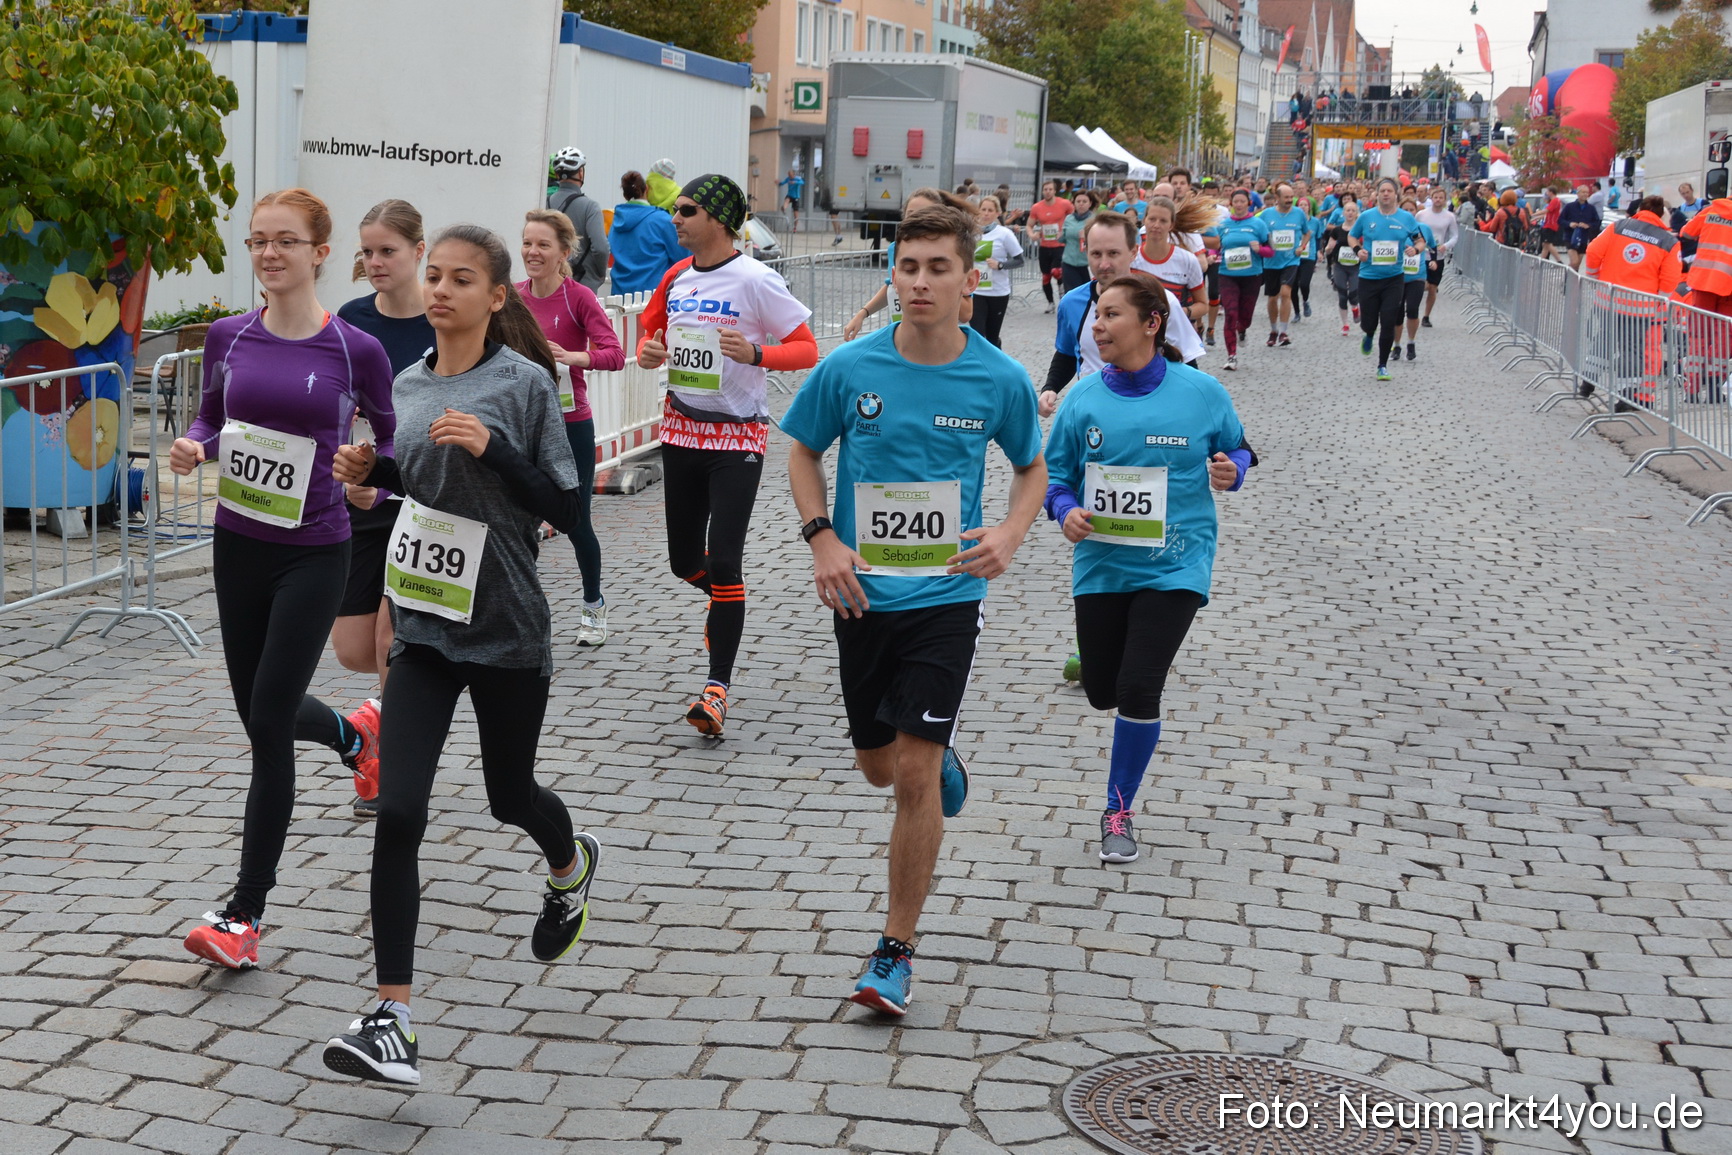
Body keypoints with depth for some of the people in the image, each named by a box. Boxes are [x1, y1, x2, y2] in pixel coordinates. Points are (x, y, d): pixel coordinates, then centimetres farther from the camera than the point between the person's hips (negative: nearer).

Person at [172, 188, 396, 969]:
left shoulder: (355, 349, -10)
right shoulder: (229, 337, 0)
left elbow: (388, 431, 5)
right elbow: (212, 417, 14)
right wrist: (193, 449, -8)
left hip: (314, 554, -4)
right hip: (237, 546, 5)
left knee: (267, 725, -7)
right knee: (262, 715, 16)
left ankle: (245, 912, 3)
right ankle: (353, 736, 52)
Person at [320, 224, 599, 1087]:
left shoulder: (525, 383, -10)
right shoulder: (406, 386, 6)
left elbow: (566, 510, -11)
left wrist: (494, 447, -23)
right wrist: (368, 470, 1)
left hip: (506, 631, -3)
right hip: (423, 628, 4)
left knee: (509, 797, 16)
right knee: (398, 813, -10)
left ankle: (571, 865, 54)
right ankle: (392, 1021, -7)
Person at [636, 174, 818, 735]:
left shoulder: (756, 280, -13)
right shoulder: (676, 278, 5)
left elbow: (807, 349, -13)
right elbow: (649, 329, 20)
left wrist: (754, 352, -30)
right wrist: (647, 351, -4)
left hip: (737, 439, -6)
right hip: (681, 431, 6)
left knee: (724, 562, -11)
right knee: (684, 560, 13)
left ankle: (717, 688, -5)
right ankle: (723, 602, 47)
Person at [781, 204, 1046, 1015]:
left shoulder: (1000, 380, -7)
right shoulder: (848, 368, -8)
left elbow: (1031, 467, 9)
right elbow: (803, 453, 8)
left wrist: (1010, 535, -9)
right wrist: (823, 539, -7)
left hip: (948, 594, -2)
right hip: (865, 595, 2)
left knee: (915, 775, -8)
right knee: (878, 765, 15)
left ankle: (895, 953, 5)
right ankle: (942, 758, 53)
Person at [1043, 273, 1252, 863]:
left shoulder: (1201, 393, -7)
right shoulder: (1083, 400, -3)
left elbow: (1236, 447, 9)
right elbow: (1054, 474, 5)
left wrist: (1232, 470, -13)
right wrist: (1067, 511, -16)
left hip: (1173, 566, -3)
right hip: (1101, 566, 3)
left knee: (1138, 691, -12)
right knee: (1102, 692, 10)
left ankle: (1119, 812, 9)